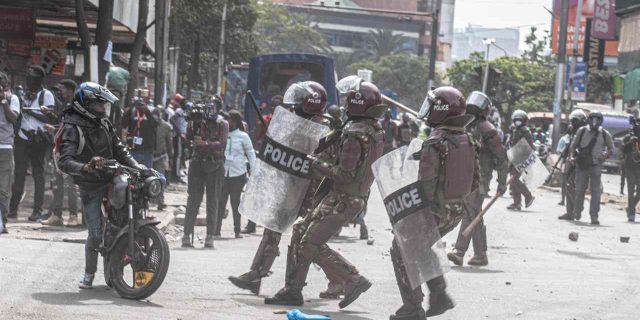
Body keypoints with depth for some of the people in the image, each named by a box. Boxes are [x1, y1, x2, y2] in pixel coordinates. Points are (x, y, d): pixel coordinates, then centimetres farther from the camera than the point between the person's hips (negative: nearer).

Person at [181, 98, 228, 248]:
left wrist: (205, 143, -25)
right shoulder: (198, 121, 4)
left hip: (215, 164, -1)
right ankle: (187, 234, -3)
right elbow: (188, 138, -6)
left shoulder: (222, 124, 0)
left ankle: (210, 236, 5)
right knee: (193, 199, -2)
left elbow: (222, 143, -13)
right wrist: (191, 125, -19)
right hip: (198, 161, 1)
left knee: (212, 200, 2)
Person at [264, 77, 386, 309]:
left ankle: (354, 280, -4)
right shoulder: (376, 130, 7)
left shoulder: (354, 135, -23)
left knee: (311, 245, -7)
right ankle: (293, 290, 15)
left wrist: (317, 166, -12)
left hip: (342, 201, -10)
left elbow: (345, 175, -24)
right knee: (300, 232, 14)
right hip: (356, 197, 10)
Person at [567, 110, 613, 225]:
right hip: (581, 165, 0)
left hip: (596, 165, 0)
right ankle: (577, 212, 24)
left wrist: (605, 155, -5)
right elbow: (573, 144, 8)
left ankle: (594, 216, -5)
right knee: (579, 190, 4)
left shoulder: (604, 134, 3)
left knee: (596, 192, -6)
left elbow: (611, 148, 14)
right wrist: (571, 156, -8)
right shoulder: (582, 131, 3)